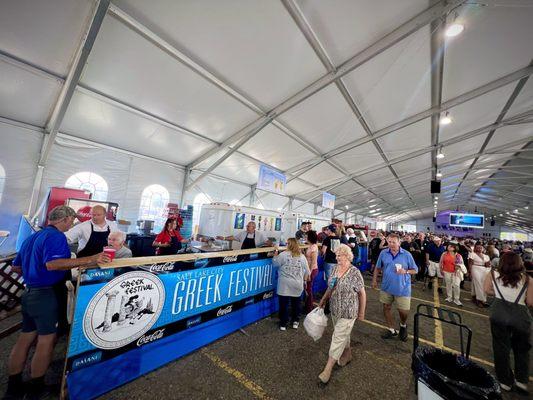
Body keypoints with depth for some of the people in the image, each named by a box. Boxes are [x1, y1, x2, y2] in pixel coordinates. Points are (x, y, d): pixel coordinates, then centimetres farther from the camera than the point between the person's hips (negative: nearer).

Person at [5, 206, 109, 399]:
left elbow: (16, 264, 20)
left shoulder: (31, 237, 13)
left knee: (25, 338, 18)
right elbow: (52, 264, -31)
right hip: (46, 295, -9)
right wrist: (89, 260, -34)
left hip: (29, 293, 9)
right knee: (46, 340, 4)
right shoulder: (56, 236, -17)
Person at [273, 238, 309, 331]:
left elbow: (275, 262, 1)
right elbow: (307, 272, 6)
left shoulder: (283, 254, -10)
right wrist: (304, 280, 20)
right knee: (296, 304, 19)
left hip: (285, 285, -2)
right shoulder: (302, 256, 0)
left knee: (284, 305, 9)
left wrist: (276, 252, 9)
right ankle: (295, 321, 30)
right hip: (297, 285, 3)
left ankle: (283, 324, 19)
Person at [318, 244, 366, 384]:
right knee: (343, 334, 24)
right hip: (335, 310, 6)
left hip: (348, 312, -6)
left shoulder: (355, 272, -21)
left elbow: (362, 293, -11)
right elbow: (330, 288, 10)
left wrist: (361, 312, -4)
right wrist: (323, 300, 7)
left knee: (338, 338, 2)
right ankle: (347, 354, 48)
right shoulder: (334, 269, -2)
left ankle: (328, 369, 14)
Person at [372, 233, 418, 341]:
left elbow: (415, 270, -3)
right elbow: (378, 267, 6)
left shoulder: (407, 254, -10)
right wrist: (374, 280, 5)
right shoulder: (383, 253, -4)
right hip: (386, 286, 3)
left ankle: (403, 326, 41)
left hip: (402, 288, -2)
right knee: (386, 307, 13)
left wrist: (405, 271, -23)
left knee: (403, 311, 6)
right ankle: (392, 330, 34)